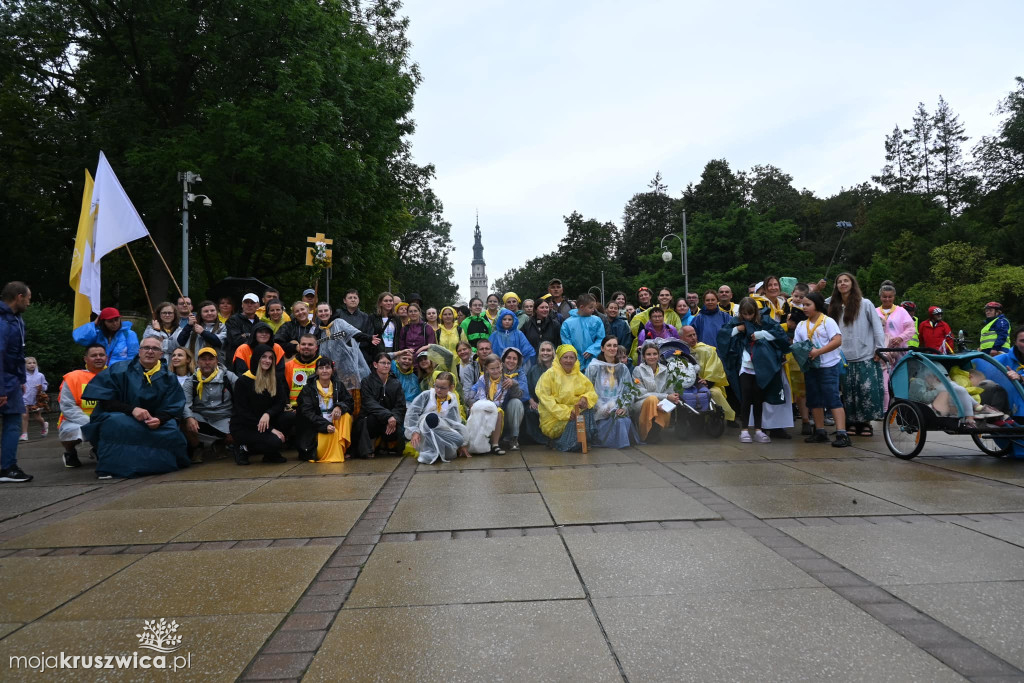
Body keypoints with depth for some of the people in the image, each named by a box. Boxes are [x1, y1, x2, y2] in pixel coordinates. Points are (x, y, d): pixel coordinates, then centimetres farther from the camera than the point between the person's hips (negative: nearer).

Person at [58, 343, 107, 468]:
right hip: (75, 422, -3)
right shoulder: (73, 377, -8)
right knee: (74, 430, -35)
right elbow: (67, 407, -13)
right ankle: (70, 453, 4)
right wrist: (89, 422, -25)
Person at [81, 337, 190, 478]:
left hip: (152, 426, 3)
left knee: (172, 432, -26)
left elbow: (172, 409, -3)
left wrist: (160, 419, -26)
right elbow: (105, 401, -11)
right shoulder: (119, 371, -3)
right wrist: (132, 409, -27)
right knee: (115, 421, -36)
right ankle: (108, 468, -19)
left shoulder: (168, 379, 4)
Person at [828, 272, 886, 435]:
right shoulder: (835, 308, 15)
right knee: (848, 393, 3)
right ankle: (853, 422, 12)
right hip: (844, 359, 4)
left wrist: (879, 349, -7)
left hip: (865, 357, -4)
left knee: (867, 391, -7)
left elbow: (877, 327, -1)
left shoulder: (865, 304, 2)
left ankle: (865, 422, 4)